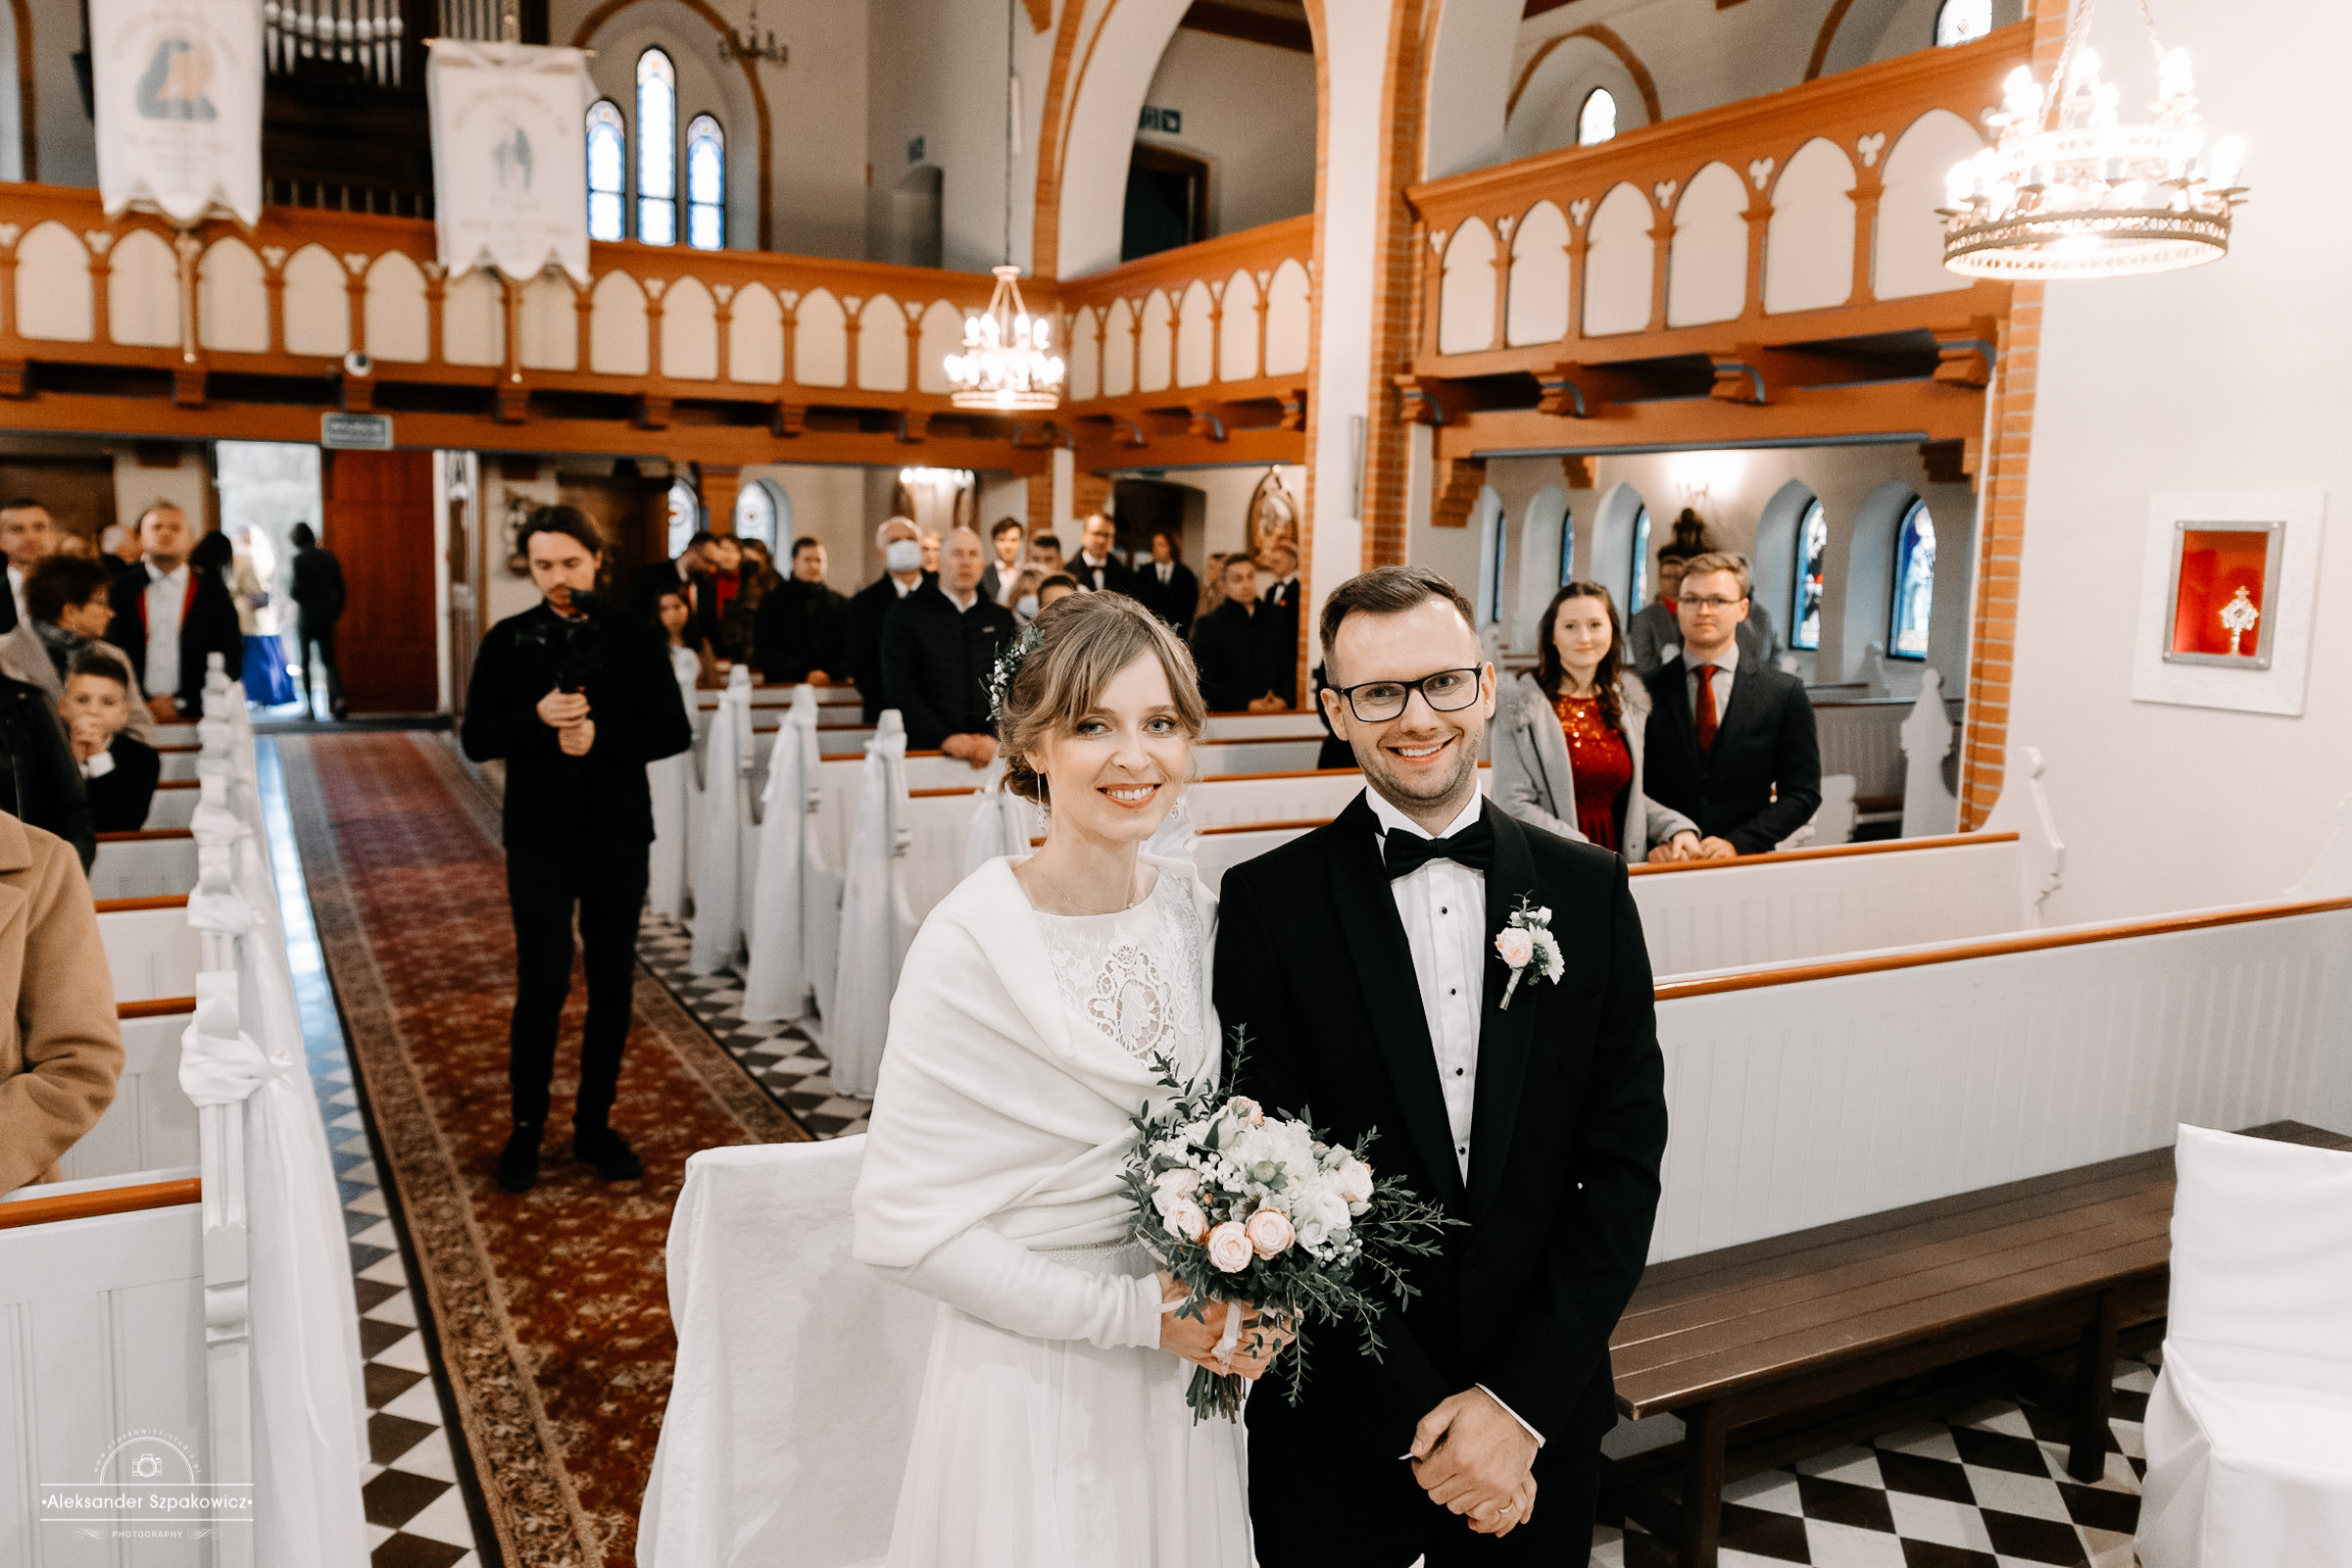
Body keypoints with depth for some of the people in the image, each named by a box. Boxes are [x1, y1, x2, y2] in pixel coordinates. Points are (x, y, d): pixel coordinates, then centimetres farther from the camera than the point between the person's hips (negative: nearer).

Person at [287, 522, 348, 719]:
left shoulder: (298, 559, -10)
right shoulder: (329, 558, 6)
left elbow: (294, 592, -15)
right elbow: (340, 590, 8)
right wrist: (335, 613, 15)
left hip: (304, 618, -4)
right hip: (326, 619, 4)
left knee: (303, 663, 8)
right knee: (328, 661, 5)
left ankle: (308, 705, 7)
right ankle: (338, 698, -15)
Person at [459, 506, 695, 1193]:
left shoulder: (634, 639, 0)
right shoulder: (508, 641, 0)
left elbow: (676, 731, -4)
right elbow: (475, 739, -3)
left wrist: (601, 735, -18)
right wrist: (537, 718, -20)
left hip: (619, 835, 1)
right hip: (539, 838, -1)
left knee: (612, 983, 8)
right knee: (543, 984, -2)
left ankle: (595, 1123, 23)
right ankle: (527, 1125, 17)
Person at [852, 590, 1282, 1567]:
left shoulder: (1198, 912, -3)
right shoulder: (972, 942, -20)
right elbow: (902, 1227, -19)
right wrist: (1135, 1314, -19)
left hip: (1184, 1374, 5)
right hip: (1032, 1385, -5)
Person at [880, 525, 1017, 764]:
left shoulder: (1001, 617, 16)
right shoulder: (908, 613, 7)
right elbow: (899, 689, -1)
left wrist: (994, 737, -7)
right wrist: (946, 738, -11)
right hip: (926, 748, -2)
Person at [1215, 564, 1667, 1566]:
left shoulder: (1588, 891, -2)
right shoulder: (1269, 904, -10)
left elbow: (1624, 1162, -4)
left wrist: (1520, 1404, -11)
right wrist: (1419, 1423, -13)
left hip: (1542, 1427, 2)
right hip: (1339, 1434, -1)